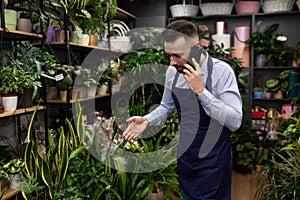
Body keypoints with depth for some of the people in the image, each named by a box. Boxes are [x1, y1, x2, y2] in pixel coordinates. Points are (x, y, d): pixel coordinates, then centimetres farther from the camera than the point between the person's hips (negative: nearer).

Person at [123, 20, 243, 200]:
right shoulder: (173, 71, -3)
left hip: (212, 163, -4)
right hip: (185, 158, 5)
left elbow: (235, 121, -21)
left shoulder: (221, 71, -18)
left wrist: (201, 91, -28)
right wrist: (147, 120, -8)